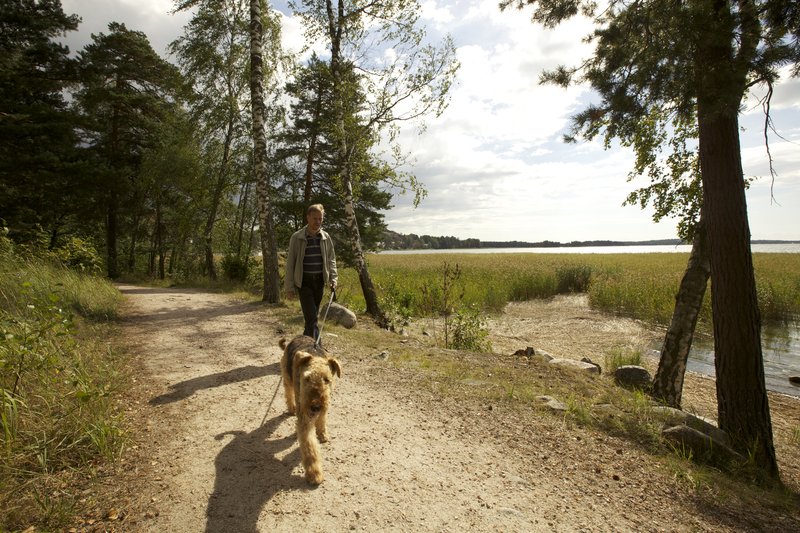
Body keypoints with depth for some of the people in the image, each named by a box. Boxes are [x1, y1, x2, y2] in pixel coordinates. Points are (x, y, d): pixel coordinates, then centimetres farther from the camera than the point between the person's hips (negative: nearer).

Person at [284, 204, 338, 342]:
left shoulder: (326, 237, 4)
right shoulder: (297, 237, -5)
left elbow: (331, 260, 11)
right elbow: (290, 263, -3)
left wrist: (333, 279, -3)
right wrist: (289, 287, -5)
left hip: (320, 281, 4)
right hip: (304, 281, -4)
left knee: (313, 315, 13)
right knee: (311, 316, -10)